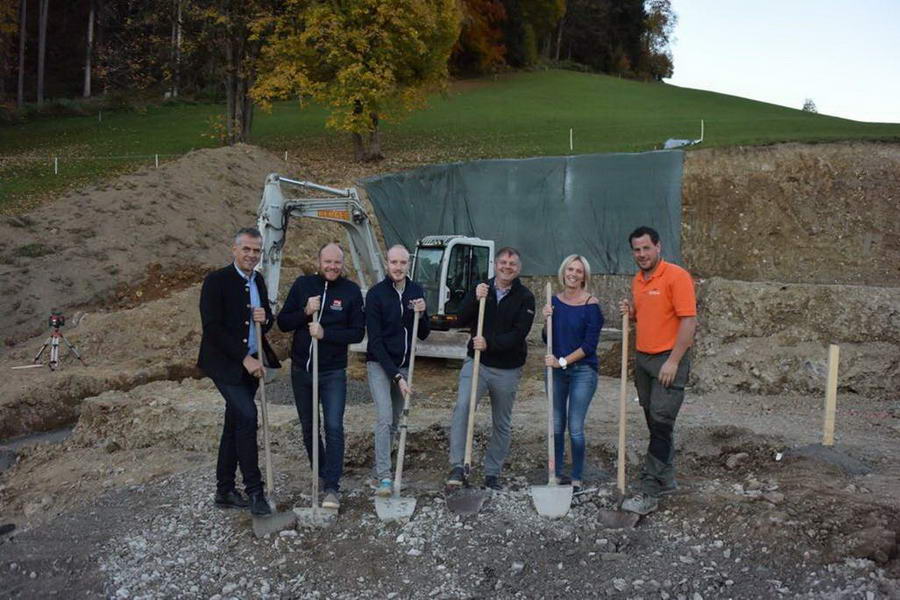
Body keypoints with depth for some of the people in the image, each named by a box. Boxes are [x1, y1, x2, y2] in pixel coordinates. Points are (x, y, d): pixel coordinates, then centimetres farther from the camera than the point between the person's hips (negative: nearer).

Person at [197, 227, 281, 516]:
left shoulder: (258, 281, 10)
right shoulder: (216, 281, -12)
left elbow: (267, 320, 18)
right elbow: (213, 328, -17)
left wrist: (265, 318, -7)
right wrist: (245, 358, -19)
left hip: (250, 365, 7)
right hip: (226, 364, -7)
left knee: (235, 426, 12)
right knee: (247, 417, -17)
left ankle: (225, 491, 22)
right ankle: (254, 490, -6)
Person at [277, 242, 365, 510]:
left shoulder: (352, 291, -6)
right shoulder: (302, 285, -1)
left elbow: (358, 333, -7)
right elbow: (282, 322, -1)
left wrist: (326, 333, -21)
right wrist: (305, 312, -19)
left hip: (333, 373, -3)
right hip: (300, 370, 3)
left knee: (333, 428, -9)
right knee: (308, 427, 15)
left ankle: (332, 487, -2)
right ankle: (320, 474, 33)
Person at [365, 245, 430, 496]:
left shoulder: (416, 291, 2)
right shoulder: (376, 294, -13)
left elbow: (423, 335, 7)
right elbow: (375, 340, -16)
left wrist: (421, 314, -15)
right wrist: (396, 376, -21)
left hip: (404, 365, 5)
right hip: (379, 364, -5)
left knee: (395, 419, 12)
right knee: (384, 417, -15)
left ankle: (381, 464, 30)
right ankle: (384, 476, -12)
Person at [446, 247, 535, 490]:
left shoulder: (525, 297, -2)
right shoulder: (481, 288, 6)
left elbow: (519, 333, -13)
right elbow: (461, 321, 0)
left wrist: (490, 343, -24)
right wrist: (475, 299, -16)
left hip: (508, 369, 0)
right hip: (476, 362, 0)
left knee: (502, 424, 9)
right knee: (462, 407, -22)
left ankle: (492, 474, 23)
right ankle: (457, 467, -19)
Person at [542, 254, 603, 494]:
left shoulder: (591, 304, -9)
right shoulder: (554, 301, 5)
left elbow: (590, 344, -12)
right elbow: (547, 340, 9)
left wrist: (563, 361, -15)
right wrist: (547, 319, -8)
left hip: (582, 371, -4)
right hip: (555, 370, 5)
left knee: (575, 428, -1)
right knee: (556, 426, 11)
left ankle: (577, 479, 14)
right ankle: (556, 475, 24)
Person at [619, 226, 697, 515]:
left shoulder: (676, 276, -12)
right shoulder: (637, 280, 12)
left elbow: (688, 321, -17)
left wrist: (673, 361, -20)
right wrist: (630, 311, 2)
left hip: (668, 361, -8)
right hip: (643, 359, 8)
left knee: (661, 425, -6)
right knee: (654, 424, 14)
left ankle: (649, 493, -3)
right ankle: (666, 479, 27)